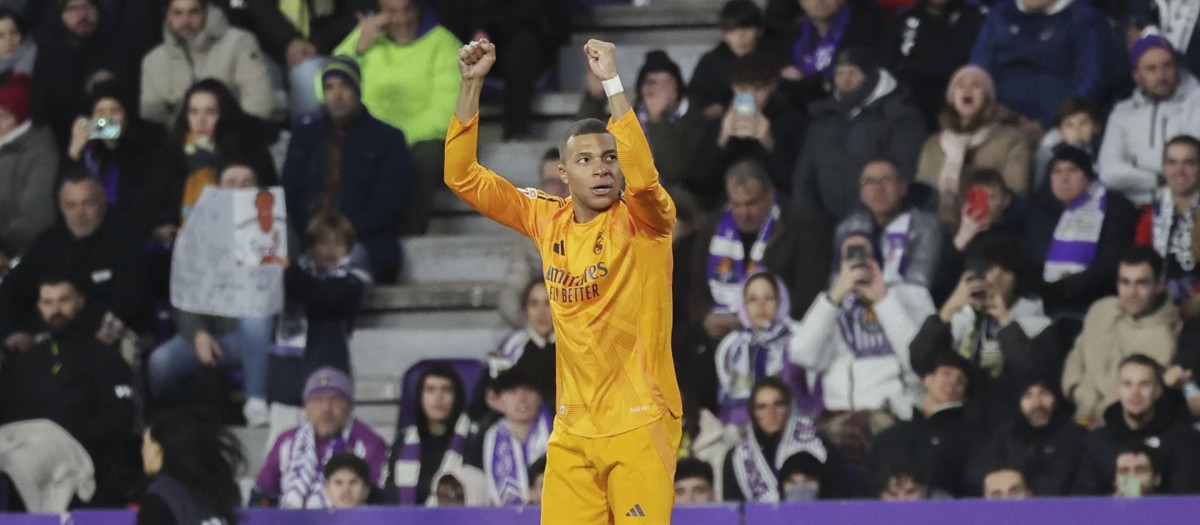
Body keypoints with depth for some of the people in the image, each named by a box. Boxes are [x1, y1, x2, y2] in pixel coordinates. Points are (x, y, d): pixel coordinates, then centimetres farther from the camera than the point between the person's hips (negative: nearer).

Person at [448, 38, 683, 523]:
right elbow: (463, 177, 8)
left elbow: (642, 175, -28)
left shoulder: (643, 224, -6)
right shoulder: (548, 221, 6)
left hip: (638, 423, -4)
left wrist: (611, 81, -29)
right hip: (572, 428, 4)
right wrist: (471, 84, -2)